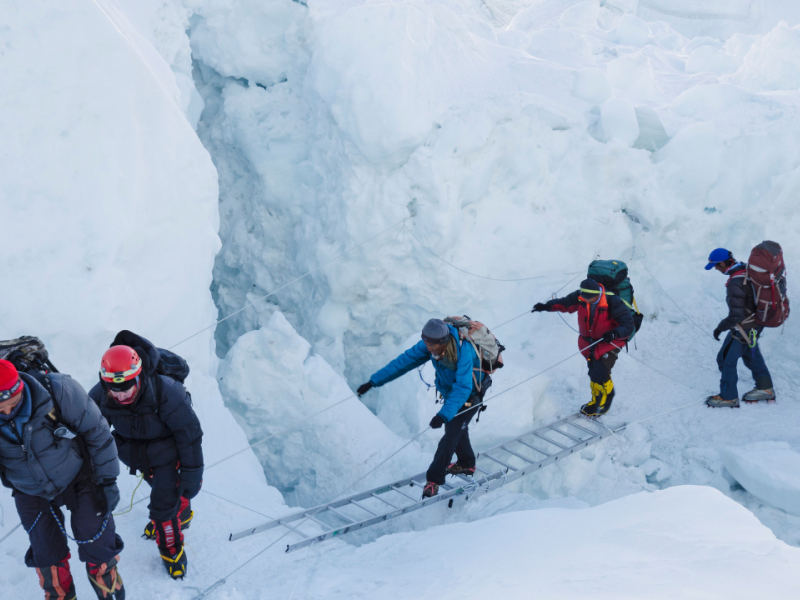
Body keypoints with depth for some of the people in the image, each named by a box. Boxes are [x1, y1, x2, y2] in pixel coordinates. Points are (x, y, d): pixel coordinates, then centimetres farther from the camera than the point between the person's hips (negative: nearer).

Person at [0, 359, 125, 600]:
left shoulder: (57, 390, -31)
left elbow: (97, 431, -17)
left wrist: (107, 480, -11)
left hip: (80, 479, -2)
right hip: (31, 495, 2)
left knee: (97, 548, 5)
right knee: (47, 556, 11)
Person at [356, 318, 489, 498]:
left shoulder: (464, 352, -42)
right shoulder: (431, 342, -23)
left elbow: (463, 388, -44)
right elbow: (405, 360, -18)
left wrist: (444, 414, -55)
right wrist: (373, 381, -20)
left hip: (470, 393, -7)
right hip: (451, 390, 7)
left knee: (451, 434, -10)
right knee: (455, 427, 23)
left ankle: (434, 478, 2)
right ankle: (466, 464, 46)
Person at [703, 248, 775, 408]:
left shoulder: (735, 285, -33)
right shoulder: (748, 269, -5)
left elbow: (736, 316, -31)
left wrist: (720, 328, -15)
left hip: (743, 328, -9)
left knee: (726, 360, 6)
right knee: (751, 355, 27)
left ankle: (728, 397, 18)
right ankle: (765, 388, 40)